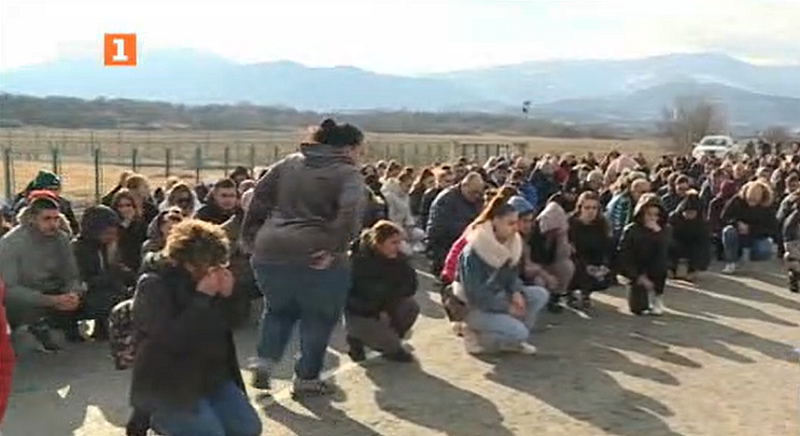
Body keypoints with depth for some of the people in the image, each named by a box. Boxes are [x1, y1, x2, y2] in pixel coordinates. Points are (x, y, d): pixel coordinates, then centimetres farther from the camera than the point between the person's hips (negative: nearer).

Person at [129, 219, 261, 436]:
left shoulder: (207, 276, 4)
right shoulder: (152, 286, -16)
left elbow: (232, 324, 5)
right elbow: (175, 340, -28)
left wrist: (227, 297, -13)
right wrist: (203, 298, -27)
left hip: (213, 378, 7)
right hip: (168, 386, -7)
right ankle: (164, 418, 8)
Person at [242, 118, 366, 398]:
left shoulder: (288, 164, 17)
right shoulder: (347, 173, -1)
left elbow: (259, 198, 14)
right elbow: (350, 213, -20)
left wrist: (250, 238, 16)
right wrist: (334, 249, -18)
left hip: (270, 252, 5)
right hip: (314, 258, -5)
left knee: (279, 308, 28)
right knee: (318, 319, 14)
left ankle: (264, 361, 17)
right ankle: (306, 379, 20)